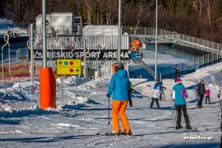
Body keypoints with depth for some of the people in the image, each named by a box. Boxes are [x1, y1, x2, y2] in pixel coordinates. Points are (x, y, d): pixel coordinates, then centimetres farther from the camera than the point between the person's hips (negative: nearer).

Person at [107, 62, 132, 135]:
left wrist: (109, 93, 11)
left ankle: (116, 130, 1)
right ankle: (127, 130, 12)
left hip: (117, 98, -4)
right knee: (122, 113, 17)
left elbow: (111, 86, -7)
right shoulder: (126, 76, 6)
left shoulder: (115, 76, -7)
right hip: (125, 98, 4)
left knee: (114, 113, 9)